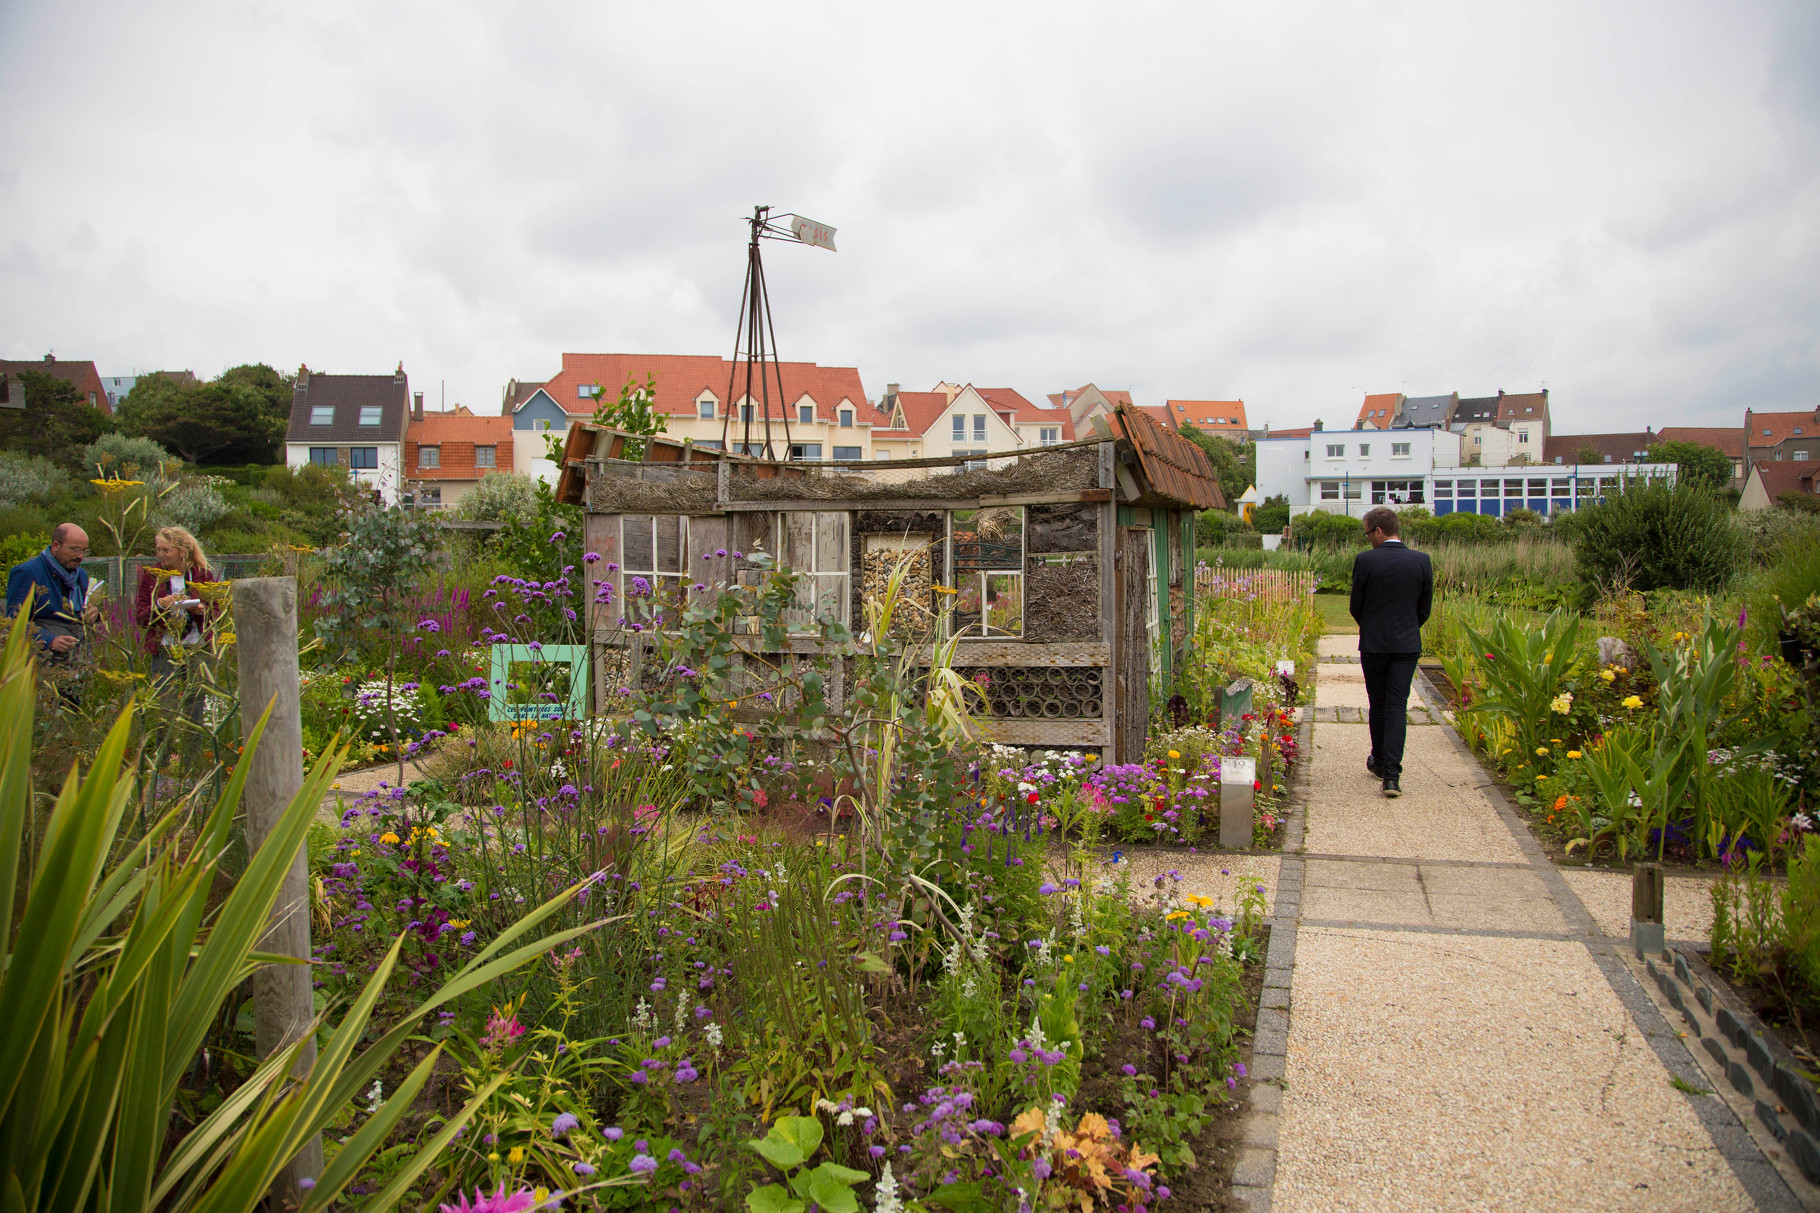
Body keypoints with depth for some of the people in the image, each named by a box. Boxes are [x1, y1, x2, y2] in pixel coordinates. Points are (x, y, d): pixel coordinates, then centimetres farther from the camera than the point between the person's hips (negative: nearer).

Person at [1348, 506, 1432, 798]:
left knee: (1378, 705, 14)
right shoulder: (1422, 561, -3)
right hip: (1407, 645, 1)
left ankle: (1380, 761, 29)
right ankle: (1391, 774, -7)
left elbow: (1356, 606, -3)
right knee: (1397, 707, 1)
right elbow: (1425, 607, 5)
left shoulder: (1365, 560, -11)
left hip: (1373, 643, -1)